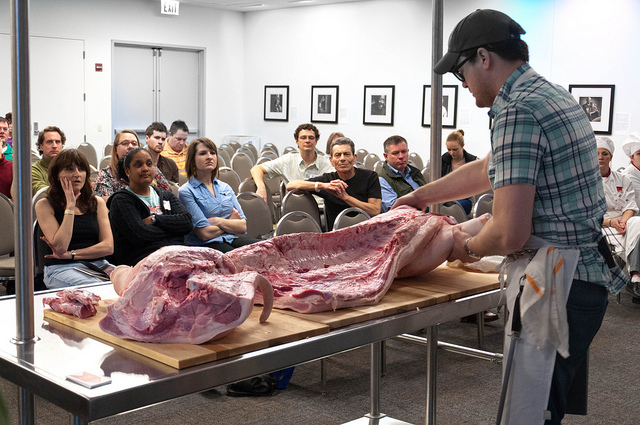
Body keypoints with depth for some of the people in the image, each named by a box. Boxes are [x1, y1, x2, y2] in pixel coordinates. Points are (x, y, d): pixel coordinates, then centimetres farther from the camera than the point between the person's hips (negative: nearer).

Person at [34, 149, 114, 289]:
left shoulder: (97, 203, 14)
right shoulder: (45, 205, 2)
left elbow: (108, 247, 5)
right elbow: (60, 247, -12)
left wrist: (71, 255, -6)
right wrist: (70, 206, -9)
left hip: (97, 263, 4)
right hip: (61, 268, -4)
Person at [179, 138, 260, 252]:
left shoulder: (225, 187, 18)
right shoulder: (186, 191, -1)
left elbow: (243, 226, 10)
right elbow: (205, 233, -10)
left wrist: (218, 221, -6)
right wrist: (230, 222, 5)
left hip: (231, 239, 6)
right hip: (205, 245, -6)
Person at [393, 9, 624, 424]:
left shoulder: (518, 111, -19)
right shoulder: (554, 95, 14)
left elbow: (509, 234, -24)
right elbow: (486, 169, 27)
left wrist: (469, 247, -2)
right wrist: (420, 196, 35)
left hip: (556, 284, -10)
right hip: (587, 270, 10)